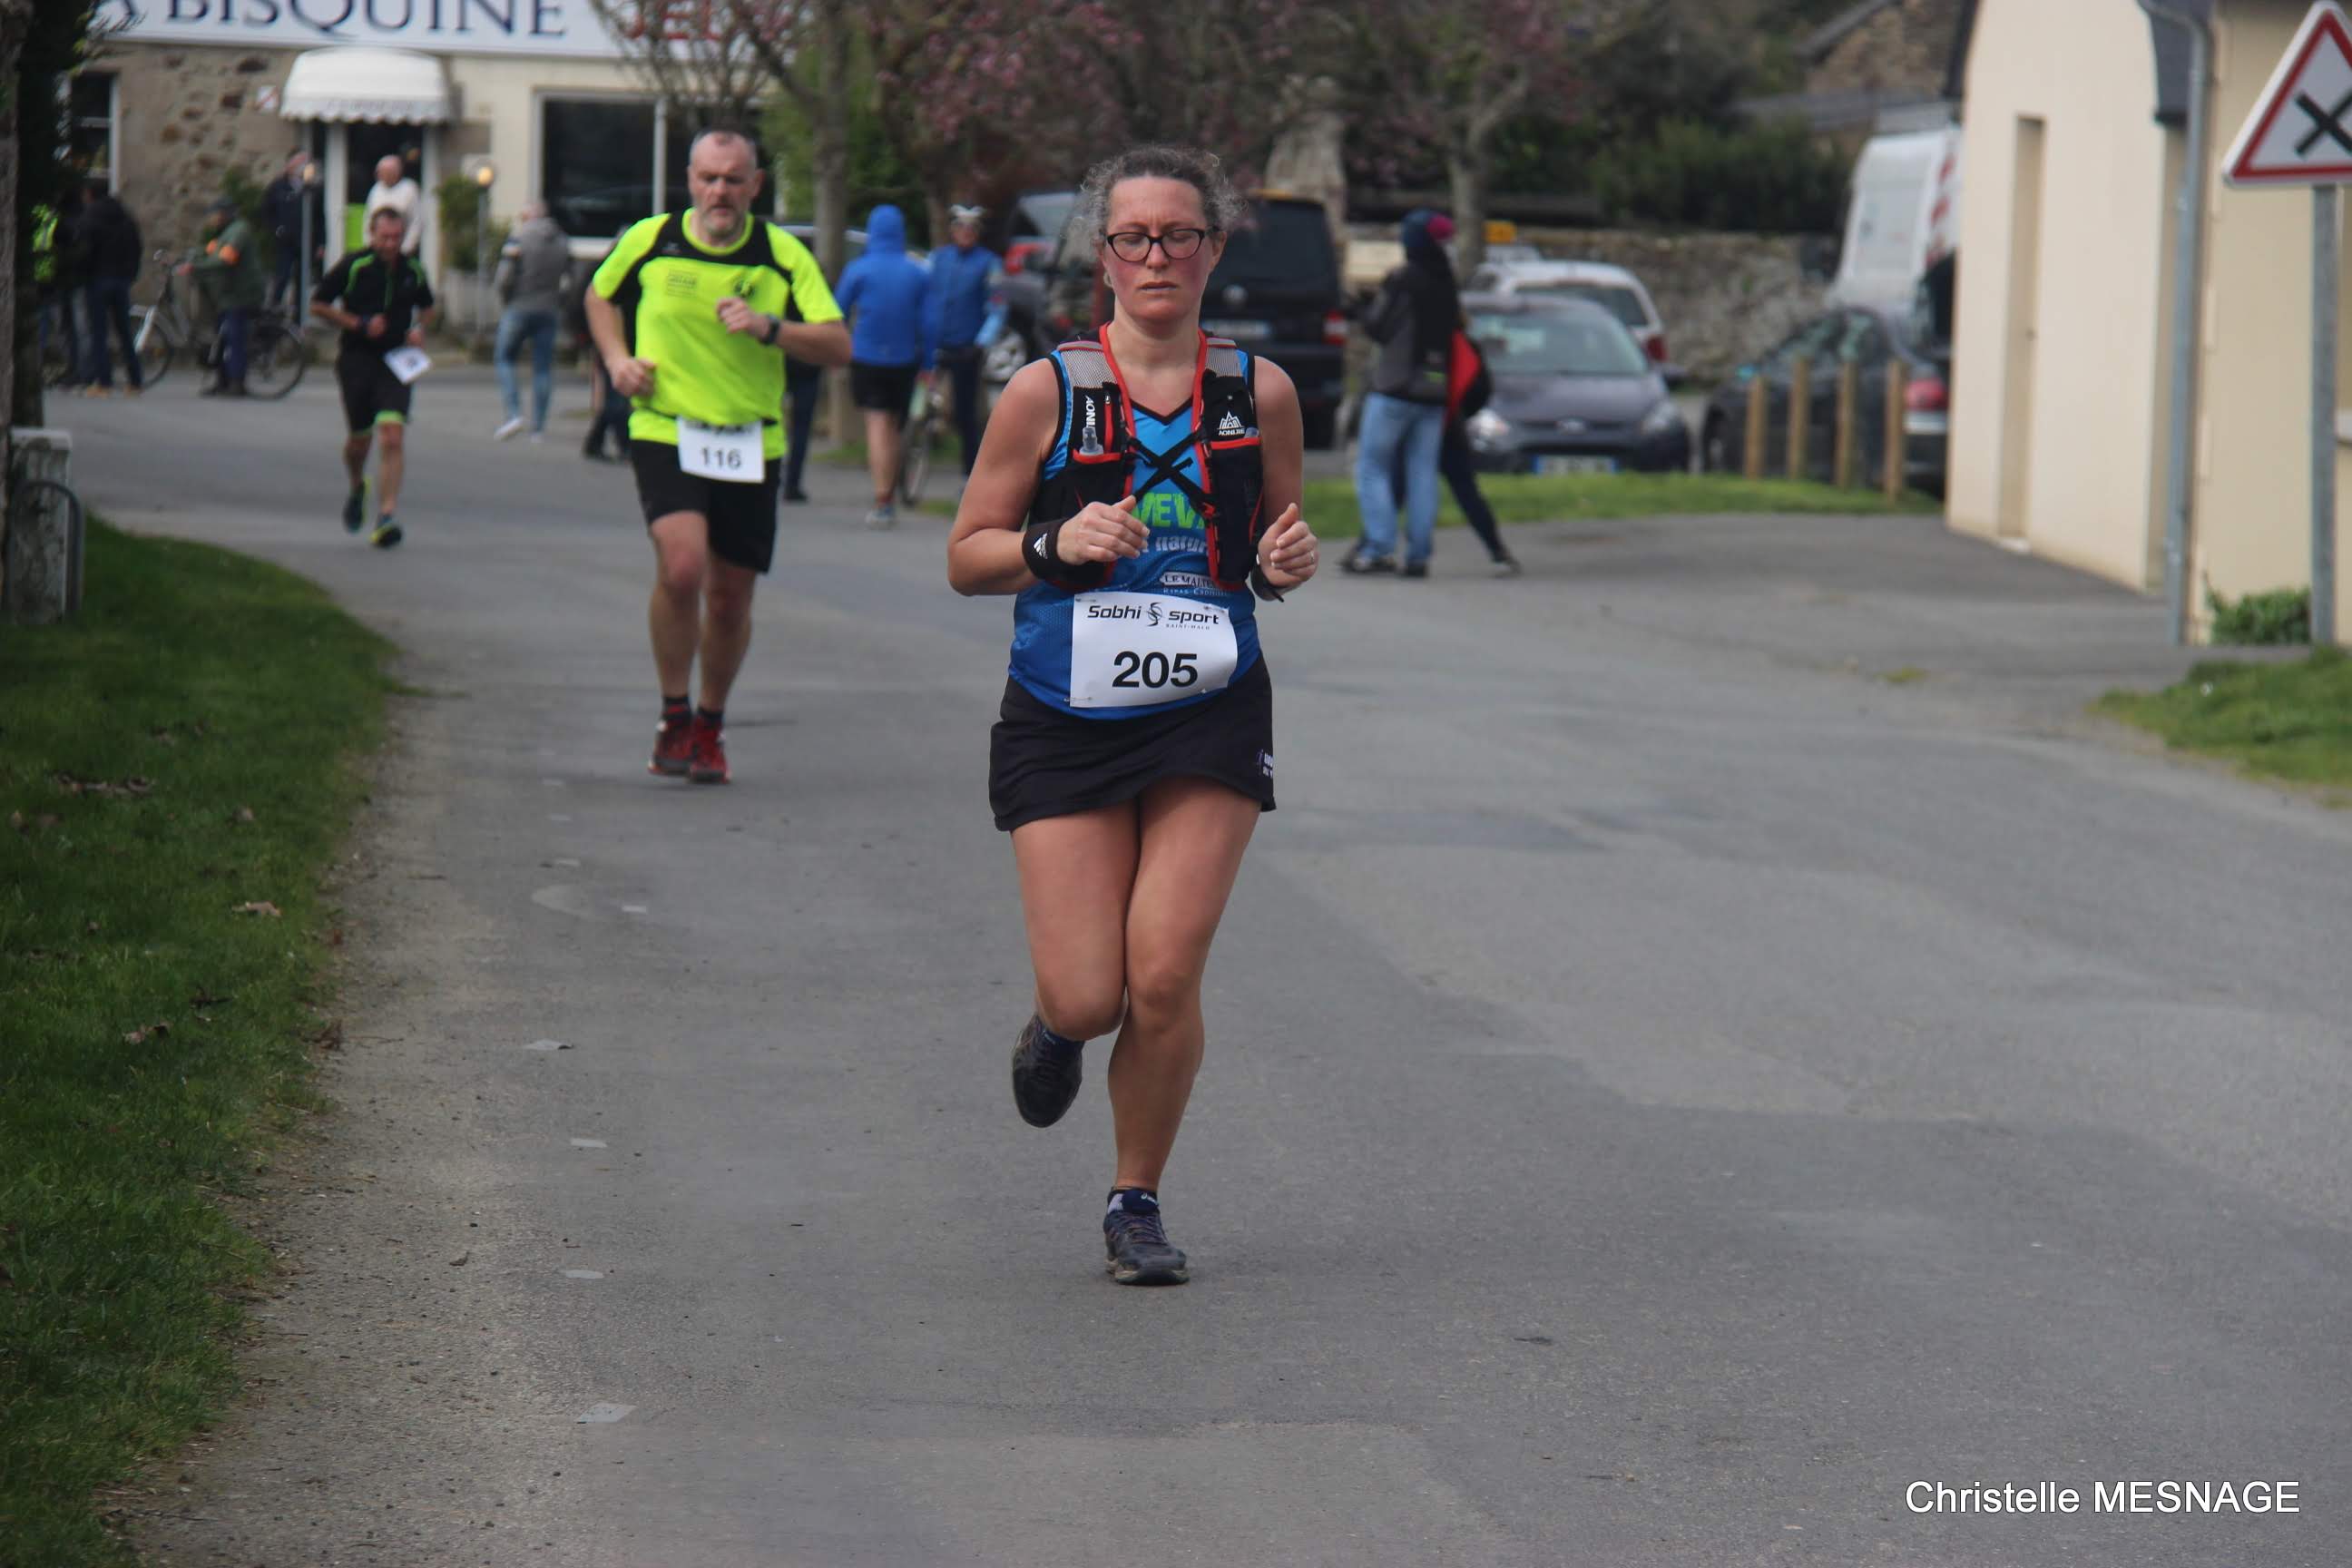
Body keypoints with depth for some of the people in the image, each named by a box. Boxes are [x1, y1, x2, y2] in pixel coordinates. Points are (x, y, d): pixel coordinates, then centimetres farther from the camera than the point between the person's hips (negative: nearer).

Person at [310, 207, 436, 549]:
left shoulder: (412, 270, 4)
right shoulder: (353, 266, -6)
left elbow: (426, 308, 22)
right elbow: (317, 305, -1)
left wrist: (419, 329, 0)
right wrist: (358, 324, -12)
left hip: (396, 362, 1)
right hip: (357, 360, -1)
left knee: (393, 436, -15)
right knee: (359, 439, 10)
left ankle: (387, 515, -17)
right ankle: (357, 489, 43)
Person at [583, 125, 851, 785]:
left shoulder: (784, 255, -1)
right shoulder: (650, 241, 0)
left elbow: (839, 345, -6)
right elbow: (600, 296, 21)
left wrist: (769, 327, -21)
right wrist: (617, 359, 3)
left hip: (751, 444, 2)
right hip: (665, 430, -1)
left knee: (730, 595, 6)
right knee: (681, 566, -23)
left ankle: (711, 725, 30)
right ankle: (673, 718, -4)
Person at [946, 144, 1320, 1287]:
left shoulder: (1261, 393, 4)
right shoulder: (1045, 392, -2)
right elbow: (966, 557, 4)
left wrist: (1284, 564, -5)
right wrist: (1057, 543, -15)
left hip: (1211, 719, 1)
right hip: (1064, 721, -1)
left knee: (1164, 983, -8)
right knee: (1087, 997, -5)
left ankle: (1137, 1204, 13)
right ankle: (1055, 1026, 34)